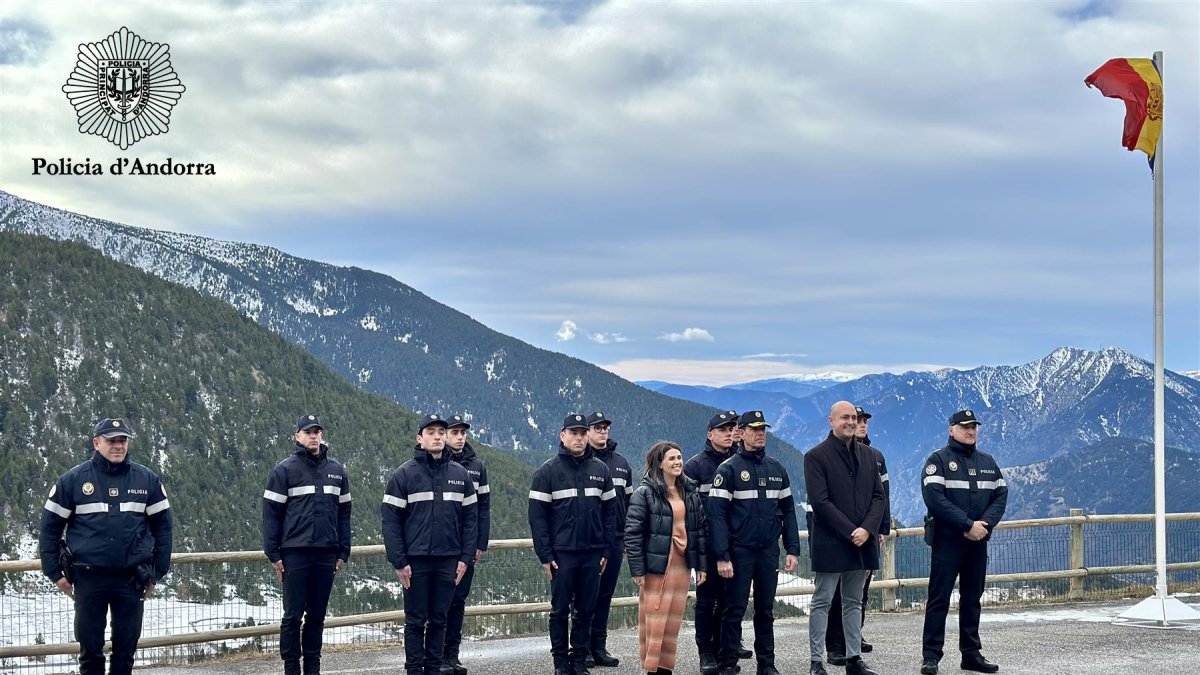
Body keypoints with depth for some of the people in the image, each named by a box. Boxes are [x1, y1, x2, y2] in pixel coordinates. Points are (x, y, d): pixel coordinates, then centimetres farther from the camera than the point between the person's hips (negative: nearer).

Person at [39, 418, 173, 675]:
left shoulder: (147, 480, 4)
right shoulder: (72, 480, 0)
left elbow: (162, 526, 9)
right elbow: (50, 527, 5)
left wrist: (158, 572, 5)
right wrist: (54, 573, 1)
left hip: (132, 578, 1)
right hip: (88, 577, -1)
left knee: (126, 648, 6)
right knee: (90, 647, 4)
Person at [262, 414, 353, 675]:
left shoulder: (336, 470, 11)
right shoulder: (284, 470, -1)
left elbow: (343, 513, 15)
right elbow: (271, 514, -2)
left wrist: (343, 552, 10)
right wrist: (273, 554, -7)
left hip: (326, 555, 4)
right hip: (295, 553, -4)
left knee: (317, 615, 8)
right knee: (293, 615, -1)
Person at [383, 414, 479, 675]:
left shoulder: (460, 474, 7)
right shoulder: (404, 474, -3)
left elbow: (470, 518, 9)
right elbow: (390, 520, -5)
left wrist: (465, 557, 2)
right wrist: (398, 561, -10)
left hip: (449, 561, 3)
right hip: (416, 560, -3)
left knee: (439, 620, 8)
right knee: (415, 621, 3)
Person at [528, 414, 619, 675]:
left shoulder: (600, 470, 8)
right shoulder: (548, 471, -2)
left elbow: (610, 511, 10)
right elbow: (537, 515, -4)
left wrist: (607, 550, 3)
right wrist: (545, 555, -9)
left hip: (593, 554, 3)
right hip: (561, 553, -3)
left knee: (585, 610, 7)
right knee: (560, 610, 3)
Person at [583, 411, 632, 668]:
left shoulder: (621, 463, 14)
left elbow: (628, 502, 18)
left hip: (614, 539, 5)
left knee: (605, 595, 8)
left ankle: (599, 647, 14)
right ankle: (583, 649, 4)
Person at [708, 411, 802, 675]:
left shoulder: (776, 468, 10)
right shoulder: (728, 469, -5)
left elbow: (788, 511, 13)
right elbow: (717, 514, -9)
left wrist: (792, 549, 5)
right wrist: (722, 556, -16)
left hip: (769, 551, 4)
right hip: (739, 551, -4)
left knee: (766, 610, 10)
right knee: (734, 609, -1)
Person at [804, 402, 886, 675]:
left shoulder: (868, 455, 11)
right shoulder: (816, 456, -6)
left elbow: (878, 496, 8)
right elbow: (820, 501, -13)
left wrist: (868, 529, -8)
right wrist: (850, 532, -15)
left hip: (863, 540, 5)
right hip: (830, 541, -5)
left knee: (854, 602, 11)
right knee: (822, 602, 0)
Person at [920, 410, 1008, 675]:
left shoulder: (987, 462, 14)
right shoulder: (938, 460, -4)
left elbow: (1000, 495, 8)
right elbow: (935, 498, -15)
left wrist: (985, 524, -10)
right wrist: (968, 525, -19)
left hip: (978, 541, 5)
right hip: (947, 540, -5)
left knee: (972, 598, 10)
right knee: (939, 598, -5)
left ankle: (971, 653, 16)